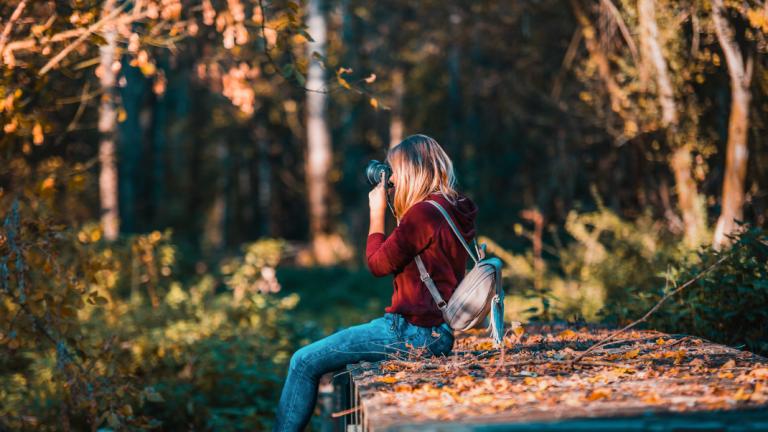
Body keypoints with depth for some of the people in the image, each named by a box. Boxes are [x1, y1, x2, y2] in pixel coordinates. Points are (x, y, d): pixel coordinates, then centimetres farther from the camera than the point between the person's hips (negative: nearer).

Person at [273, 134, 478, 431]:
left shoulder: (424, 213, -19)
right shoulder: (452, 210, 10)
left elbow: (379, 264, -10)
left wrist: (377, 213, 0)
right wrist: (396, 211, 15)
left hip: (414, 333, -10)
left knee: (304, 362, -5)